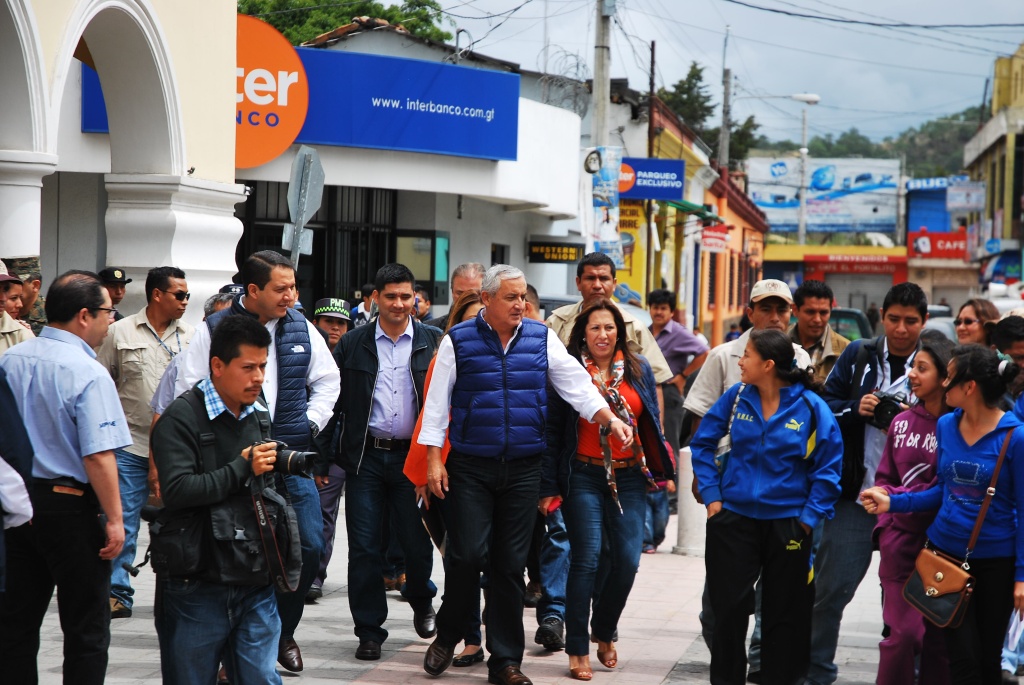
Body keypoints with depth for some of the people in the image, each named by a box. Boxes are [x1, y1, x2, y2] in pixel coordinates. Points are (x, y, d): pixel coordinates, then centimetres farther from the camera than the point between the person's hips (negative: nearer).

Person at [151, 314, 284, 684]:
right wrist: (244, 468, -15)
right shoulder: (182, 417, -8)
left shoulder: (260, 416, 14)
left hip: (256, 583, 5)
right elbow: (178, 491, -22)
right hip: (195, 585, -5)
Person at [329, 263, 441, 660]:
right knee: (364, 548, 1)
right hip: (365, 458, 1)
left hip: (412, 456, -1)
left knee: (417, 541, 2)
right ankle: (369, 631, 10)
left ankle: (421, 601, 33)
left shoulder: (433, 343, 3)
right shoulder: (353, 345, 5)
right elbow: (334, 400, 7)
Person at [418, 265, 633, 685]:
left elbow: (576, 384, 1)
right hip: (470, 468, -2)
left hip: (523, 470, 2)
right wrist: (433, 460, -3)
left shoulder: (542, 339, 6)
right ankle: (447, 637, 14)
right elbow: (437, 402, 2)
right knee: (468, 554, -10)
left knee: (511, 565, 4)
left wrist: (609, 419, -15)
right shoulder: (458, 341, 0)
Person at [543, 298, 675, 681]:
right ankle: (578, 650, 0)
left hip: (629, 477, 3)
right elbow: (553, 431, 0)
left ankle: (604, 632, 22)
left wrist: (661, 469, 9)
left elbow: (650, 424, 15)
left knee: (627, 560, -3)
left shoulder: (638, 369, 10)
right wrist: (549, 487, -4)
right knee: (586, 559, -10)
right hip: (584, 476, -3)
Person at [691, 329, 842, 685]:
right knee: (728, 608, 7)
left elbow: (828, 468, -6)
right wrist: (711, 495, 2)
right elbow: (702, 443, 8)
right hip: (734, 518, 2)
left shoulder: (811, 407, -11)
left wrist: (809, 517, -10)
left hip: (787, 524, -2)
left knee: (785, 616, 7)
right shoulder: (737, 397, -3)